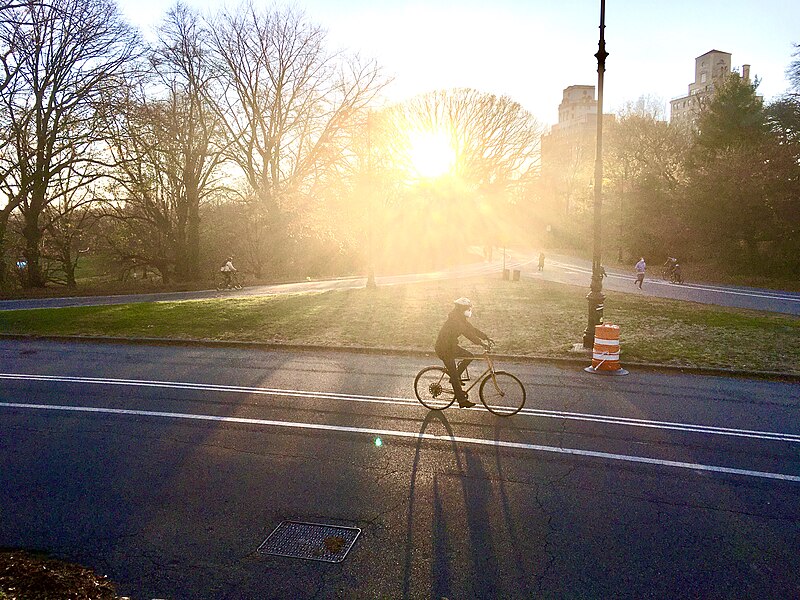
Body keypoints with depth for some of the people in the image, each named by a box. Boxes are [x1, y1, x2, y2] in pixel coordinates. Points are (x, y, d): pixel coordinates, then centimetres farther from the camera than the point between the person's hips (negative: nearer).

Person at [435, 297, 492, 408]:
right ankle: (462, 400, -4)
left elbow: (472, 329, 8)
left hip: (451, 346, 9)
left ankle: (455, 376, 15)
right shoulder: (454, 320, -24)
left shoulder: (461, 319, 6)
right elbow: (468, 333, -32)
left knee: (470, 356, 5)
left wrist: (486, 338, -1)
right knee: (454, 375, -8)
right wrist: (482, 343, -35)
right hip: (444, 349, -9)